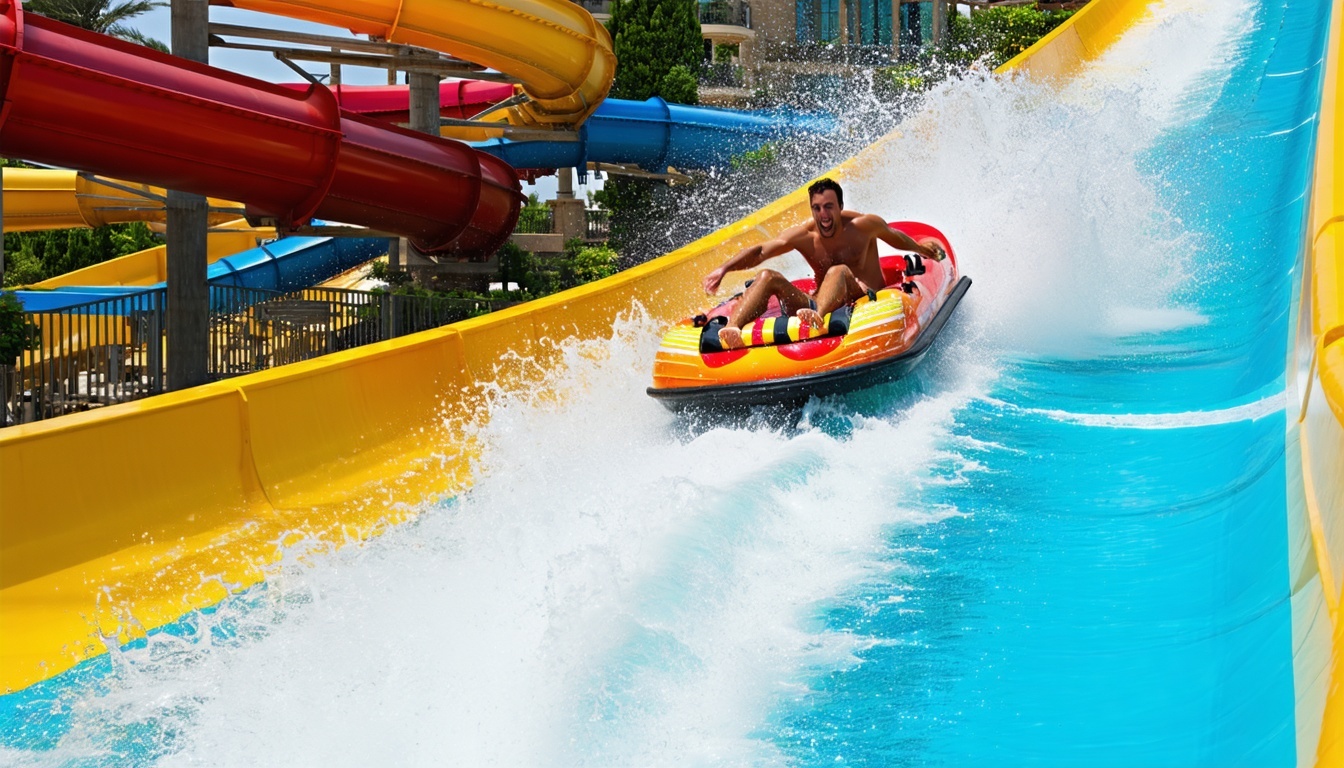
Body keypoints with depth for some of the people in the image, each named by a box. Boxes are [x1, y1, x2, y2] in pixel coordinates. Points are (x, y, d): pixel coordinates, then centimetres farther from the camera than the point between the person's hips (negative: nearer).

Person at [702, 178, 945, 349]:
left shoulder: (864, 226, -1)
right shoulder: (804, 236, 4)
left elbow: (894, 237, 18)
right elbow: (760, 252, 0)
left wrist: (922, 250, 35)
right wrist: (725, 268, -14)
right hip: (821, 305, 4)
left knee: (838, 272, -36)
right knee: (768, 277, -16)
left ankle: (818, 317, -71)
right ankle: (731, 329, -44)